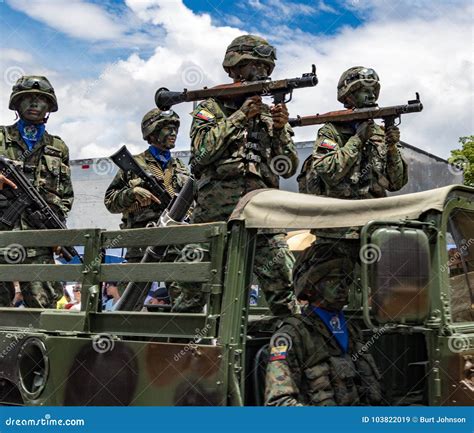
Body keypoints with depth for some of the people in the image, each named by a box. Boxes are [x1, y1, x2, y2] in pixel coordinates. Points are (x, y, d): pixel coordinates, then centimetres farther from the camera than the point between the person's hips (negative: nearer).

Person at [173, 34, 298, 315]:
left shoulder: (269, 114, 20)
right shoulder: (211, 108, 10)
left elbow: (288, 168, 13)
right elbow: (201, 152, -8)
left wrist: (280, 130, -3)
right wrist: (239, 116, -7)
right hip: (216, 212, -2)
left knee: (283, 285, -9)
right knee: (195, 291, 3)